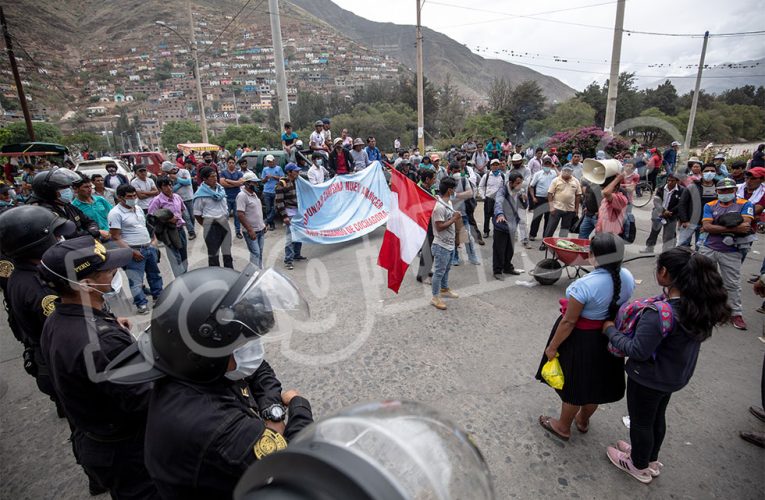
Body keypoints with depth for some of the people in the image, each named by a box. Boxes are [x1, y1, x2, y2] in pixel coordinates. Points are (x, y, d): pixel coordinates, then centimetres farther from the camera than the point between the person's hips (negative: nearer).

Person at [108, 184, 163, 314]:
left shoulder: (138, 208, 10)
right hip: (134, 251, -8)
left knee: (155, 274, 19)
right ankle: (141, 304, 11)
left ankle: (159, 297, 33)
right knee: (136, 280, 1)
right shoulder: (116, 213, -13)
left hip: (149, 247, 8)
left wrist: (153, 240, 8)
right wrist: (132, 251, -21)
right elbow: (116, 238, -16)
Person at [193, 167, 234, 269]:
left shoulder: (220, 189, 6)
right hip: (211, 224, -5)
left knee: (227, 250, 14)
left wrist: (226, 217, 12)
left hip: (224, 222, 5)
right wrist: (206, 225, -1)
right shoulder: (201, 194, -12)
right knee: (213, 252, 9)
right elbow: (197, 214, -7)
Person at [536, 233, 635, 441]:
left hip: (581, 339, -7)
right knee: (596, 381, 25)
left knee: (573, 384, 14)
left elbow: (569, 321, -25)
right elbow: (620, 307, 6)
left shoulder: (585, 285, -32)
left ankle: (563, 427, 37)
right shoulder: (627, 277, -10)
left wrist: (552, 347, -12)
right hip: (609, 337, 7)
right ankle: (583, 421, 50)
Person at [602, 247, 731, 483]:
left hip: (649, 379, -7)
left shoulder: (658, 314, -36)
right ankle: (651, 459, 52)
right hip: (675, 375, 8)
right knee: (657, 417, 29)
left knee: (640, 421, 18)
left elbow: (638, 351, -29)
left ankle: (640, 466, 42)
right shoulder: (700, 304, -10)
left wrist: (611, 330, -18)